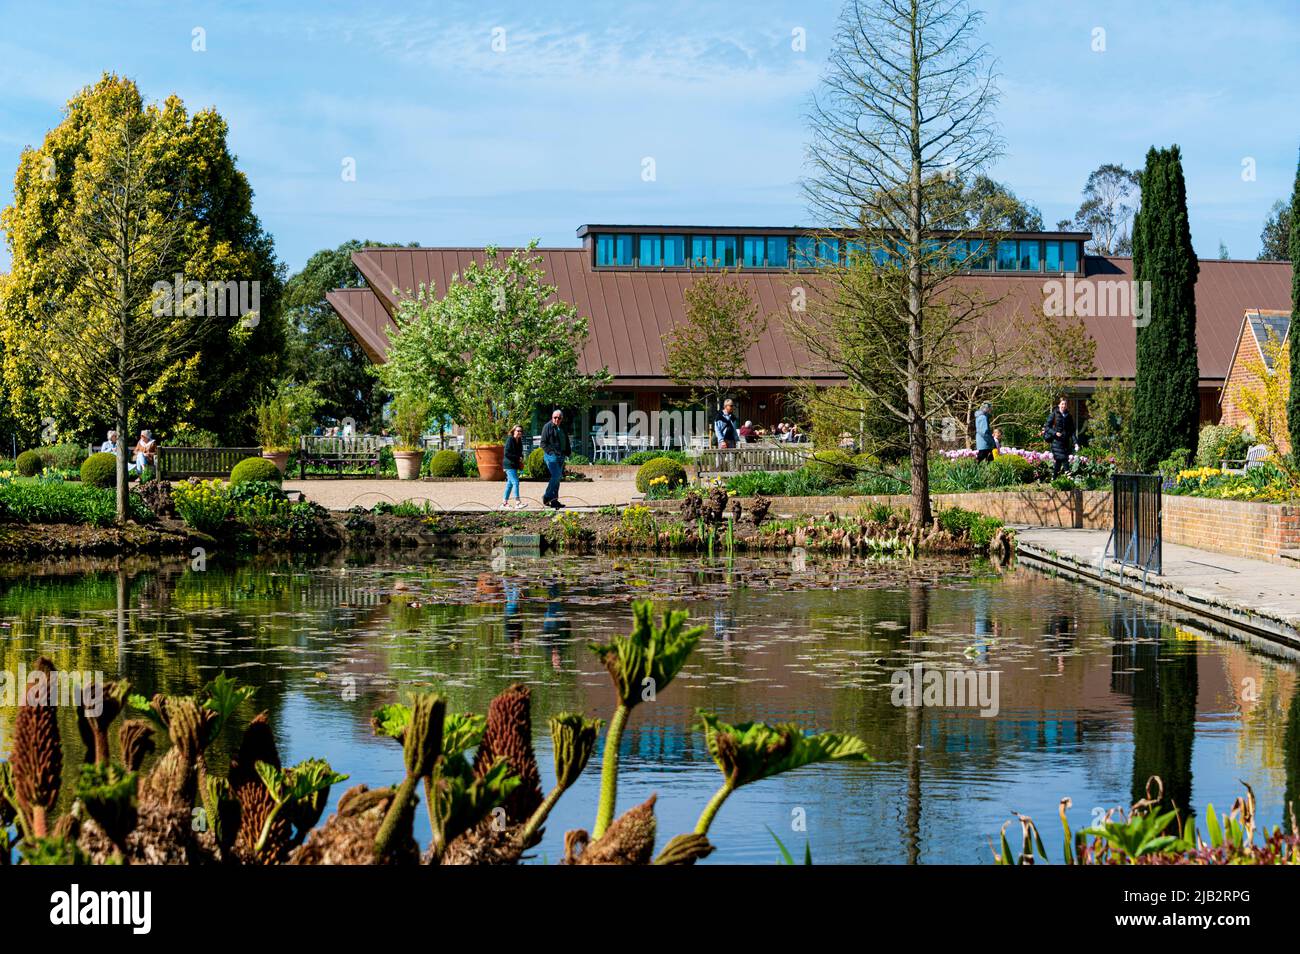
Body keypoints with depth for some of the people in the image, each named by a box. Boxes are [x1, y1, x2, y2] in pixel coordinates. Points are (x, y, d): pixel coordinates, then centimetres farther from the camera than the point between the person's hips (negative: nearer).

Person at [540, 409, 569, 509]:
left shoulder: (562, 428, 16)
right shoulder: (547, 427, -4)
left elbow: (566, 442, 27)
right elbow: (543, 443, -8)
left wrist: (567, 453, 13)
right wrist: (551, 452, -19)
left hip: (561, 456, 7)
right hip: (551, 456, -7)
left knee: (558, 478, 7)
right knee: (556, 476, -17)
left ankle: (554, 501, 10)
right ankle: (547, 497, -9)